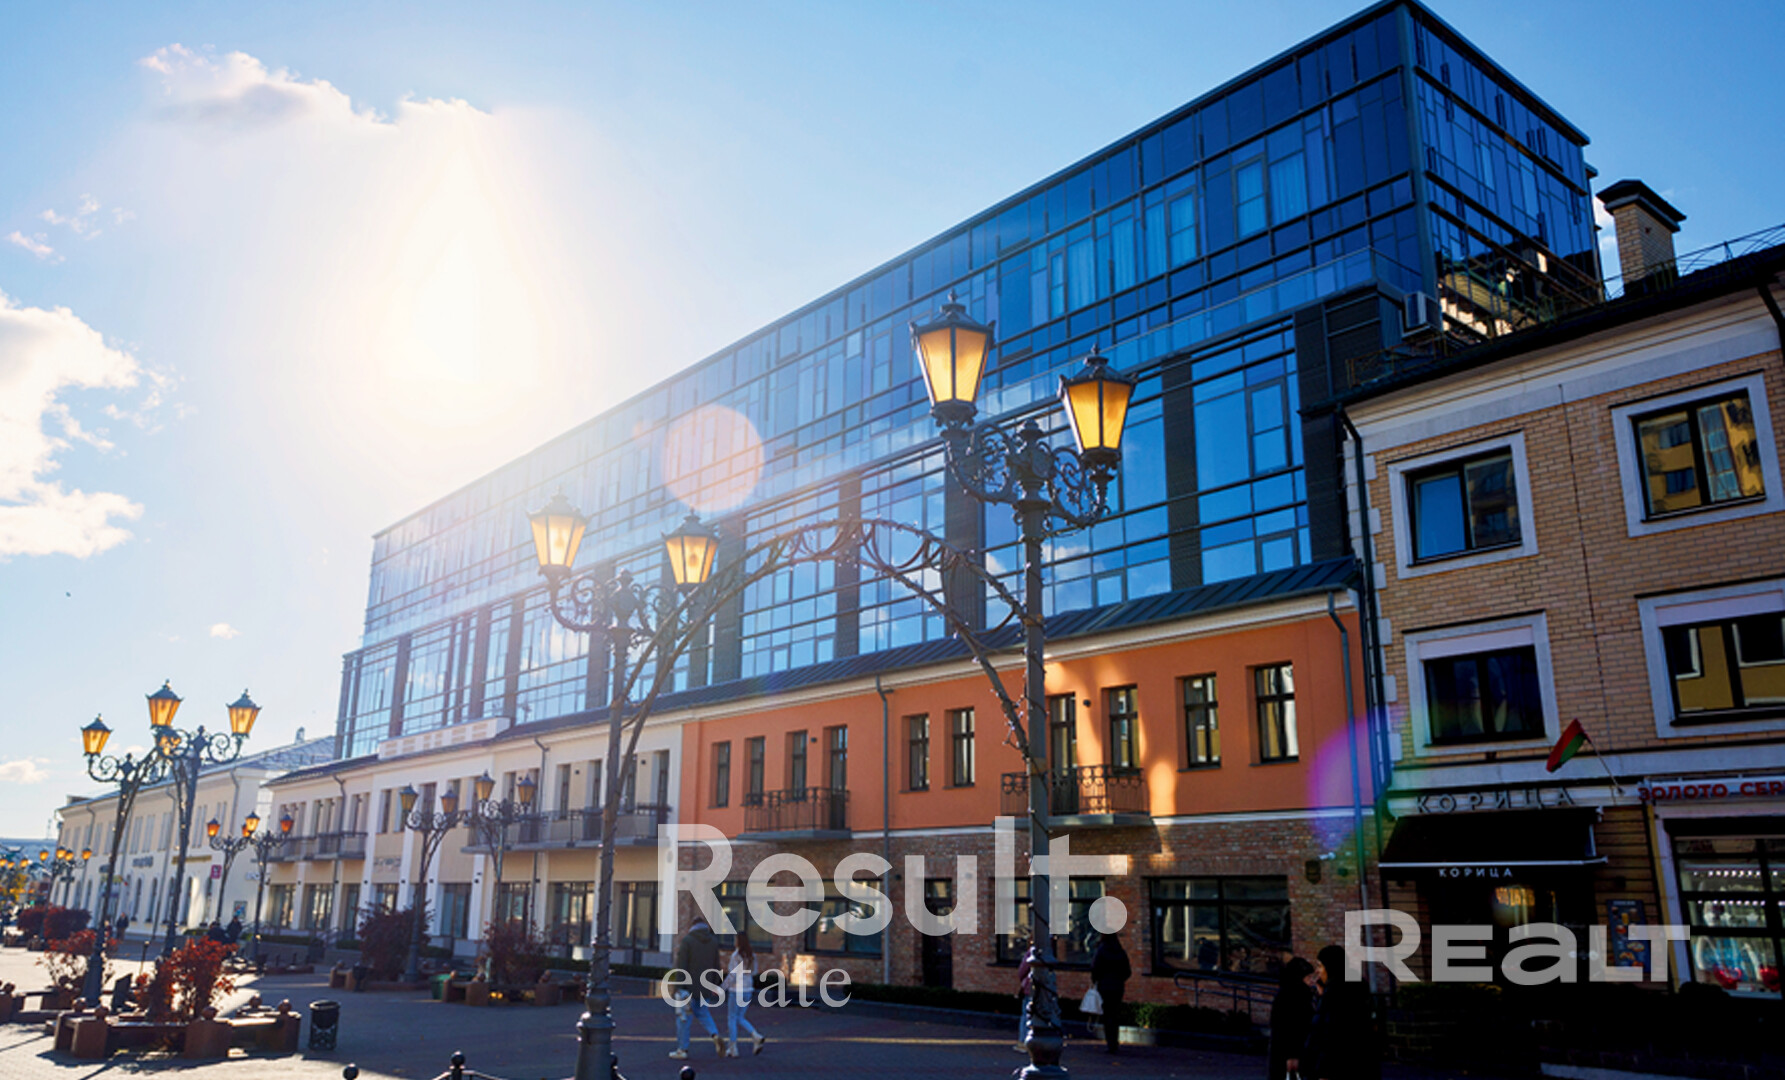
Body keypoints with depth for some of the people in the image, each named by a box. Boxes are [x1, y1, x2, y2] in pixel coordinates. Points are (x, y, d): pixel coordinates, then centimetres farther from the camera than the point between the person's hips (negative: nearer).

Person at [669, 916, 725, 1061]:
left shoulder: (686, 940, -8)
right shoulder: (714, 941, 7)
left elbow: (681, 966, -13)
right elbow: (716, 966, 8)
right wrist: (714, 986, 14)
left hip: (689, 985, -5)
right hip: (705, 987, 5)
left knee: (684, 1017, 5)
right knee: (702, 1012, 21)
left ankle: (682, 1049, 9)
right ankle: (715, 1035, 0)